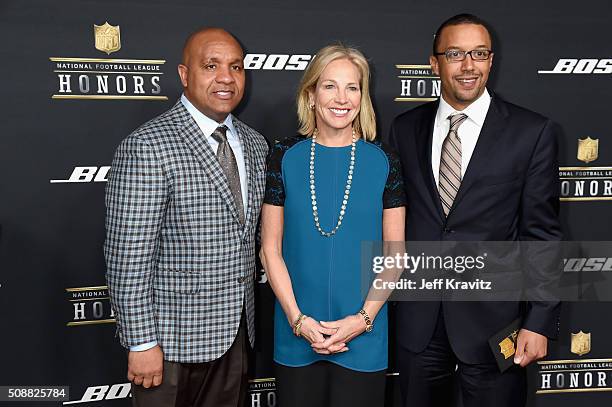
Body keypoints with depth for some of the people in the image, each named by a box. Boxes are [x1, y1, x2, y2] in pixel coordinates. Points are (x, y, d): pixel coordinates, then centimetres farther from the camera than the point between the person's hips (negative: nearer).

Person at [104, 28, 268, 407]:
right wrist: (142, 343, -15)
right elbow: (127, 257, -17)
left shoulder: (255, 143, 5)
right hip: (172, 338, -6)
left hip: (236, 332, 6)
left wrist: (244, 315, 14)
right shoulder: (147, 147, -17)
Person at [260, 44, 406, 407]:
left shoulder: (383, 161, -3)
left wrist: (363, 318, -9)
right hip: (296, 334, 1)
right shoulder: (285, 157, -2)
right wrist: (298, 319, -8)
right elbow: (270, 248, -1)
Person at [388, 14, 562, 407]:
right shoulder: (406, 128, 3)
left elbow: (543, 234, -5)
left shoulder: (532, 132, -5)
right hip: (418, 319, 3)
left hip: (492, 318, -2)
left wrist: (540, 322, -7)